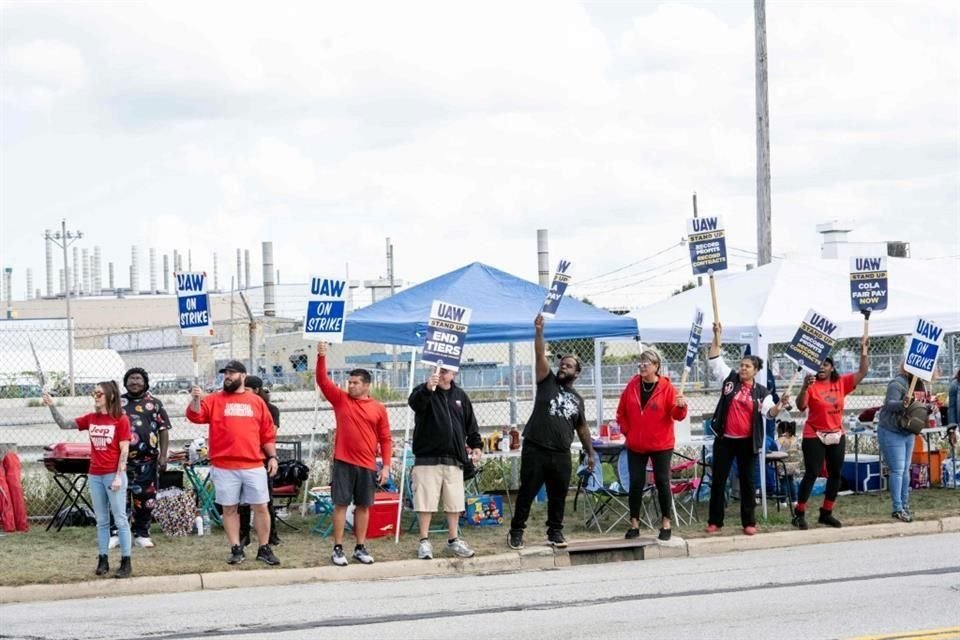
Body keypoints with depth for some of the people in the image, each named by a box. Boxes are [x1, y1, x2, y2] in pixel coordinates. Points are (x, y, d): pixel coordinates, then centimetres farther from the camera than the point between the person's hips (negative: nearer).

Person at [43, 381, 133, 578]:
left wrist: (118, 476, -15)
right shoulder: (91, 419, 8)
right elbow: (64, 424, 9)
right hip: (95, 475, 6)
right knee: (101, 521, 9)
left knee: (120, 519, -3)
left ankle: (126, 563, -2)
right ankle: (103, 560, 12)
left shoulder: (121, 420, -7)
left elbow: (124, 451, -9)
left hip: (113, 475, -6)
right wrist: (52, 406, -4)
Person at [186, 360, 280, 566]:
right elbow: (195, 416, -9)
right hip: (224, 466, 0)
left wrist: (272, 457, 5)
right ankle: (236, 549, 12)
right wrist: (196, 399, -27)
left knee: (260, 507, 2)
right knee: (229, 508, 5)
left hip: (253, 465, 1)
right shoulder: (214, 400, 6)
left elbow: (268, 433, 11)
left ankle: (264, 549, 10)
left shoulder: (256, 402, 10)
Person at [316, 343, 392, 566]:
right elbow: (323, 381, -7)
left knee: (363, 506, 8)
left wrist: (386, 466, -1)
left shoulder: (378, 409, 4)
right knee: (341, 504, -1)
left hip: (367, 465, 1)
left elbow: (385, 439, 5)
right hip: (343, 463, -1)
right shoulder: (340, 399, 4)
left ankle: (360, 548, 16)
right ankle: (338, 549, 3)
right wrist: (321, 357, -19)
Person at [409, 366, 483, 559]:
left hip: (454, 459, 4)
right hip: (427, 457, -4)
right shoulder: (425, 392, -3)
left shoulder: (460, 396, 12)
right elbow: (414, 402, -28)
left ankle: (453, 540, 19)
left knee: (454, 502, 8)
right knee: (426, 501, -4)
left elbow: (470, 424, 20)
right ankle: (424, 541, 5)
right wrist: (427, 388, -48)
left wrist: (476, 444, 9)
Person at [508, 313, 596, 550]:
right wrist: (539, 331, -15)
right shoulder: (547, 382, 7)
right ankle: (516, 531, 5)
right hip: (535, 450, -3)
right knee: (527, 492, -2)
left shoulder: (577, 399, 16)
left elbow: (582, 428, 22)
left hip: (561, 454, 3)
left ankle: (555, 531, 18)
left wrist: (590, 452, 18)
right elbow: (540, 355, -5)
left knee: (558, 495, 6)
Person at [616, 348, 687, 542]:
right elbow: (621, 412, 13)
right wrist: (627, 431, 5)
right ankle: (634, 524, 12)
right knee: (636, 483, 4)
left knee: (662, 482, 1)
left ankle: (666, 524, 8)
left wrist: (681, 406, -31)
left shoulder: (666, 387, -8)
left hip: (661, 445, -3)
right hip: (635, 445, 3)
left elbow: (676, 414, -11)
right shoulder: (632, 386, 3)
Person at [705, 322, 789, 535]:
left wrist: (780, 404, -32)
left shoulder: (761, 392, 1)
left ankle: (749, 522, 11)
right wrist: (717, 336, -10)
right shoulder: (730, 379, 3)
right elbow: (714, 358, -1)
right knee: (718, 479, 4)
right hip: (725, 439, 1)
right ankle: (715, 520, 13)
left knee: (747, 481, 5)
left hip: (747, 441, -1)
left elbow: (771, 412, -11)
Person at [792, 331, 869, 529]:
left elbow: (862, 373, 6)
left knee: (835, 475, 10)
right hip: (814, 437, -5)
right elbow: (800, 406, -19)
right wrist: (804, 388, -34)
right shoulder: (812, 385, -9)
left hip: (837, 436, 5)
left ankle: (826, 513, 20)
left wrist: (864, 350, -3)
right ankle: (799, 513, -2)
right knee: (811, 474, -7)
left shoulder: (841, 383, 3)